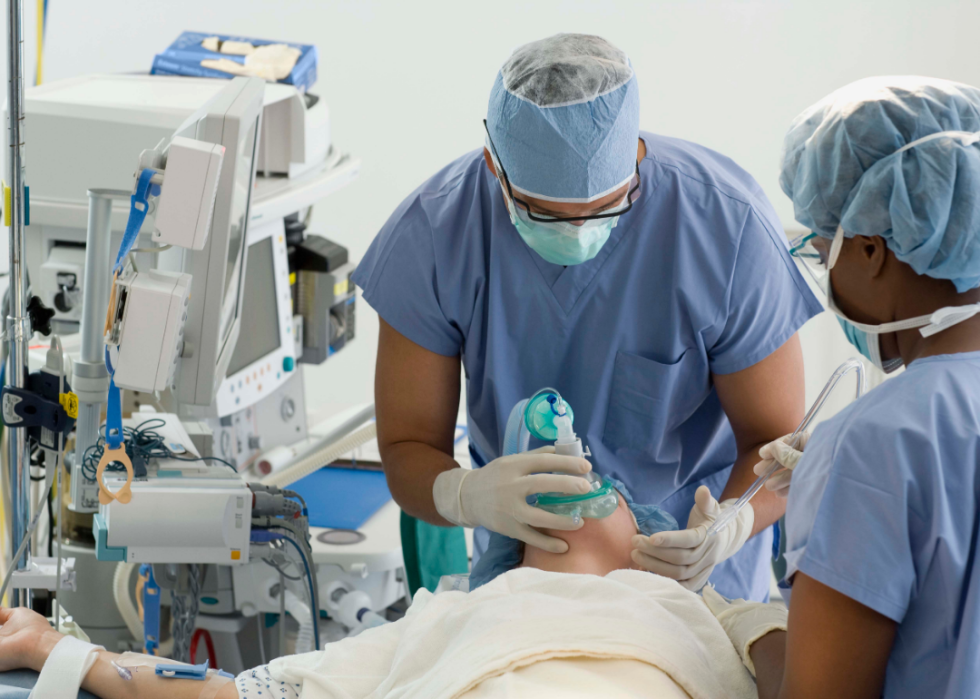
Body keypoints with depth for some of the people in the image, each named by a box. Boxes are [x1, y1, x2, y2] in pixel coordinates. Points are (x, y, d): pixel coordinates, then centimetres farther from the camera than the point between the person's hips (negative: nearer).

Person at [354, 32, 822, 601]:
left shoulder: (730, 228, -23)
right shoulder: (436, 231, -20)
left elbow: (776, 442, -14)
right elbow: (408, 449, -15)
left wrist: (729, 526, -36)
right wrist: (467, 495, -38)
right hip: (522, 552, 1)